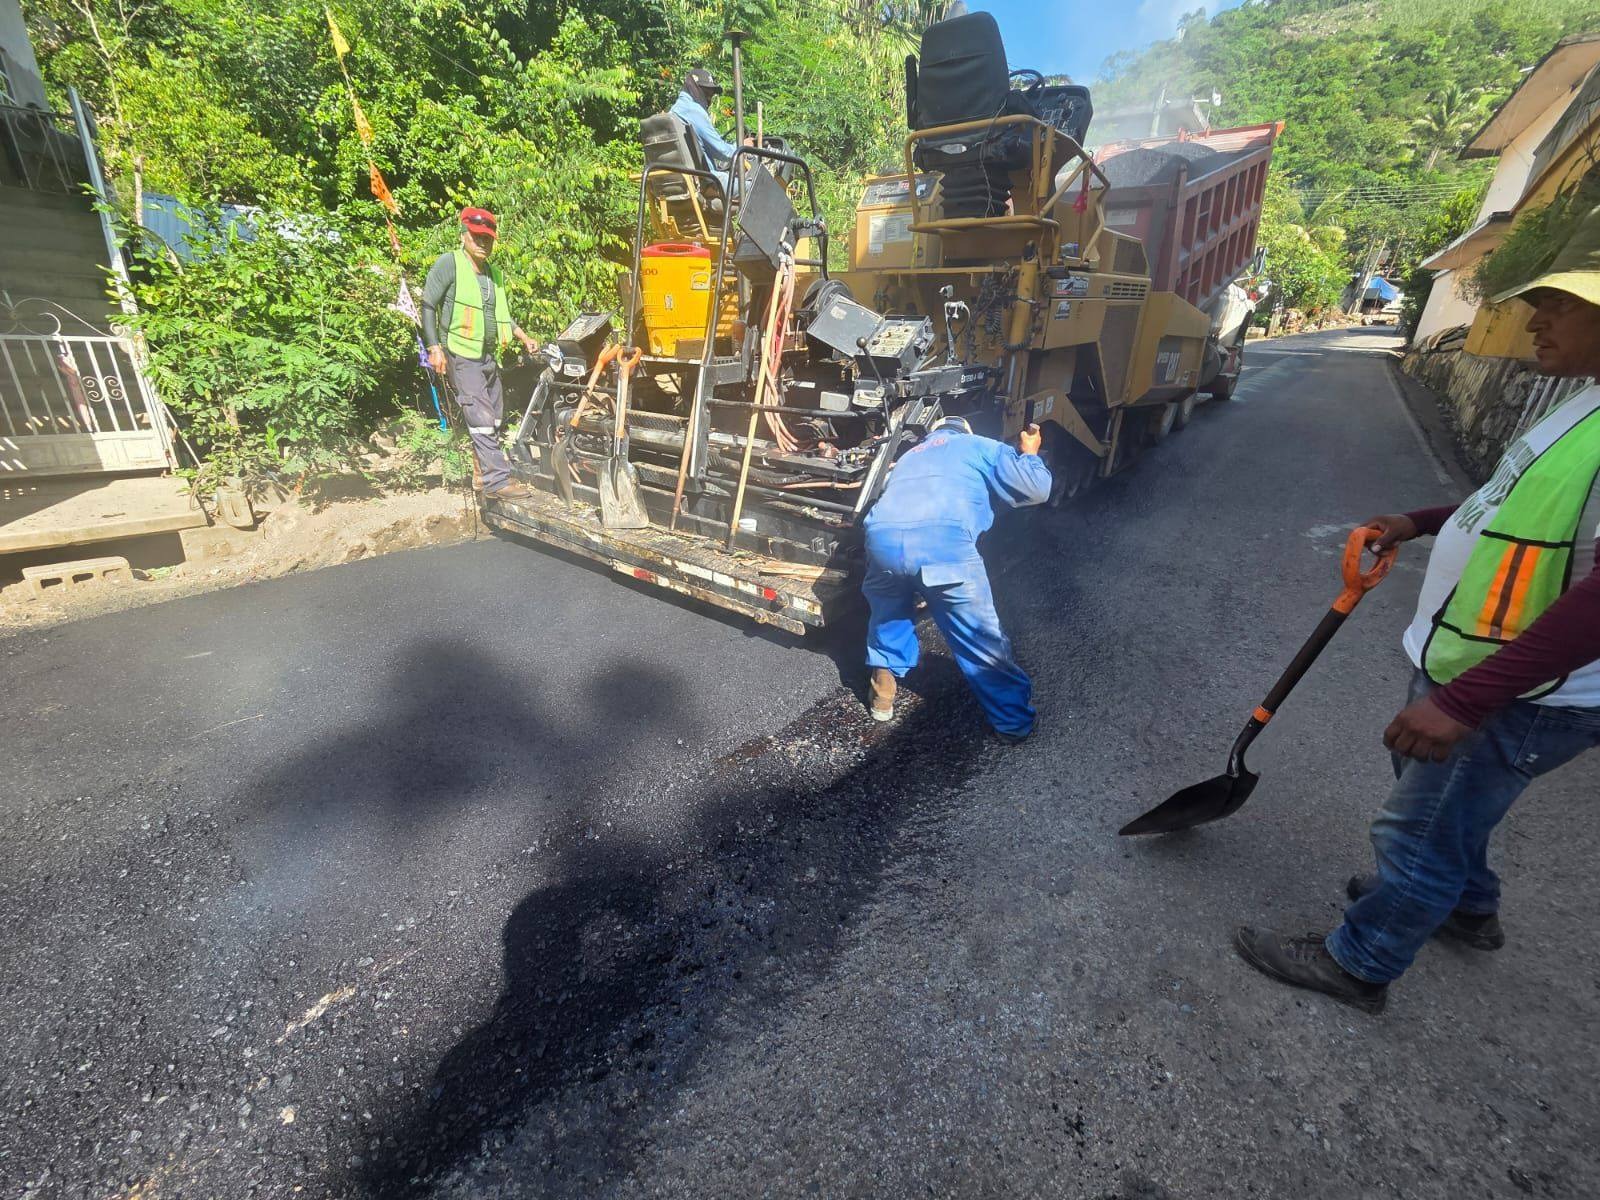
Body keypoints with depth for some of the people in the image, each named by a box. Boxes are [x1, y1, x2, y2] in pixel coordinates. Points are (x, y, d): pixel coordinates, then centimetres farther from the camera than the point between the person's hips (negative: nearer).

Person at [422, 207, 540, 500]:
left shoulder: (494, 273, 17)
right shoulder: (449, 263, -6)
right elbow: (428, 306, -8)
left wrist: (524, 338, 23)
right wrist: (434, 348, -17)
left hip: (489, 355, 8)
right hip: (461, 355, -8)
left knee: (495, 417, 12)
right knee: (482, 418, -14)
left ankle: (485, 471, 24)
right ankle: (497, 480, -16)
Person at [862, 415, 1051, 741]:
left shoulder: (910, 455, 41)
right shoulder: (979, 446, 27)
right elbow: (1037, 488, 19)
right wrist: (1030, 454, 37)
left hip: (882, 538, 4)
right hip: (944, 542, -4)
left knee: (888, 616, 32)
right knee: (982, 639, 11)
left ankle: (883, 697, 39)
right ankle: (1014, 721, 24)